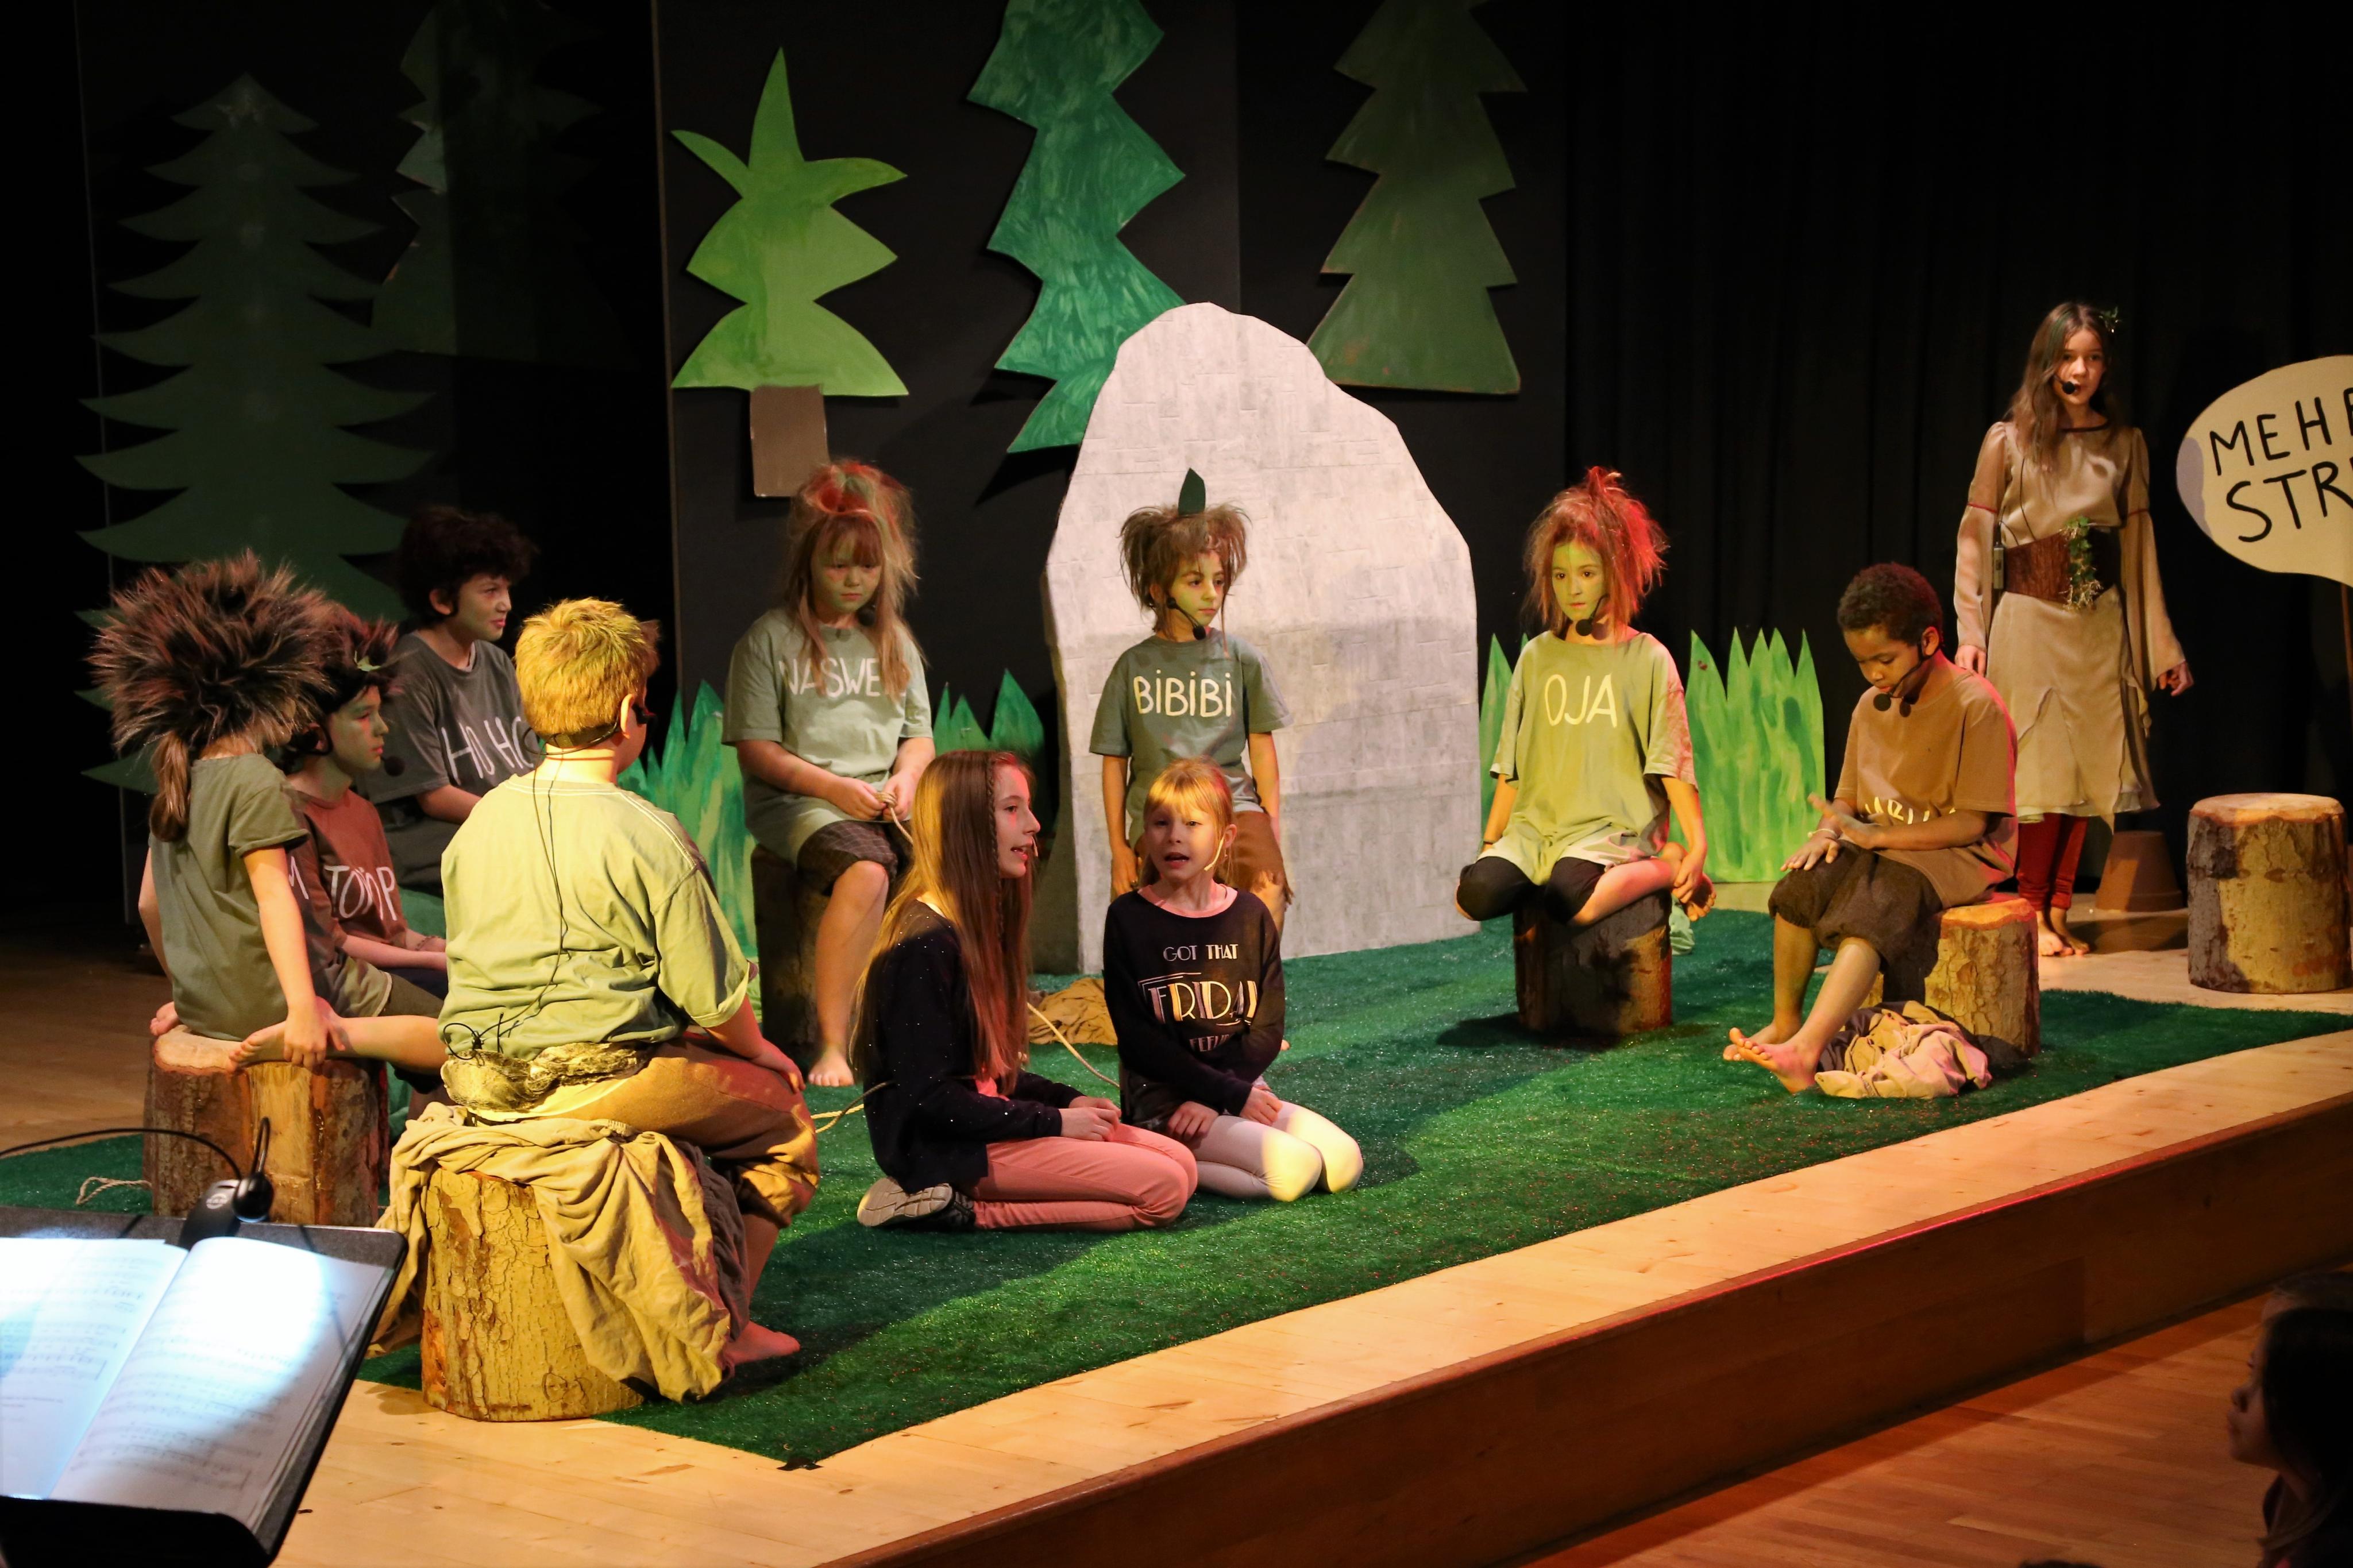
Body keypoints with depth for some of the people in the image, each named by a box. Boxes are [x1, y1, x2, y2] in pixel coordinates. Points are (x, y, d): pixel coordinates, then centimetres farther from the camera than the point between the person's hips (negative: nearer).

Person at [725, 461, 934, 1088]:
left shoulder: (894, 642, 20)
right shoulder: (770, 638, 4)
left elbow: (919, 733, 20)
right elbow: (756, 750, -2)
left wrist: (905, 777, -4)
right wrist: (834, 787, -14)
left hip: (887, 803, 5)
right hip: (796, 801, -5)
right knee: (866, 869, -38)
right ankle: (831, 1044, -34)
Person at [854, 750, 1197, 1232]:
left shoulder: (980, 923, 13)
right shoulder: (924, 946, -19)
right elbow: (930, 1096, -20)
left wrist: (1066, 1101, 4)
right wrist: (1054, 1121, -14)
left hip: (985, 1122, 10)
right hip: (943, 1149, -10)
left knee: (1180, 1162, 3)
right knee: (1163, 1190, -15)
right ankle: (961, 1207, -11)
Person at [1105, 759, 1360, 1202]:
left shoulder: (1251, 915, 6)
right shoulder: (1129, 918, -5)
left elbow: (1267, 1029, 3)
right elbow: (1138, 1038, -10)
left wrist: (1213, 1098, -14)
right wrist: (1232, 1094, -14)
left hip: (1240, 1088, 6)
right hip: (1162, 1102, -6)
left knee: (1344, 1162, -15)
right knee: (1291, 1170, -25)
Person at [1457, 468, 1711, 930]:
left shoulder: (1647, 659, 2)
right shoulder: (1536, 657, 12)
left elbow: (1672, 763, -2)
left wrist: (1697, 846, -11)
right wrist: (1490, 846, 11)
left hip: (1611, 828, -2)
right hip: (1534, 826, 2)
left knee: (1571, 900, -35)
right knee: (1477, 895, -28)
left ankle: (1666, 866, -6)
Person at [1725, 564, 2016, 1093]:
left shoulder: (1976, 707, -12)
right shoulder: (1872, 706, 11)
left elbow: (1970, 824, -15)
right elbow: (1849, 798, 17)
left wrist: (1874, 836, -19)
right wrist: (1829, 830, -8)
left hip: (1956, 857, -7)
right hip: (1879, 849, 7)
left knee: (1874, 902, -36)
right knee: (1802, 883, -23)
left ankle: (1806, 1047, -55)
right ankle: (1784, 1022, -12)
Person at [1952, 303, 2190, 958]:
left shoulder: (2125, 444, 7)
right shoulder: (2009, 441, -1)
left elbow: (2139, 543, 8)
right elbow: (1975, 539, -2)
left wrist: (2161, 641, 6)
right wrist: (1970, 632, -10)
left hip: (2099, 626, 3)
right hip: (2029, 619, -3)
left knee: (2084, 769, 4)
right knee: (2039, 767, -2)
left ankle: (2059, 911, 11)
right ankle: (2034, 912, 6)